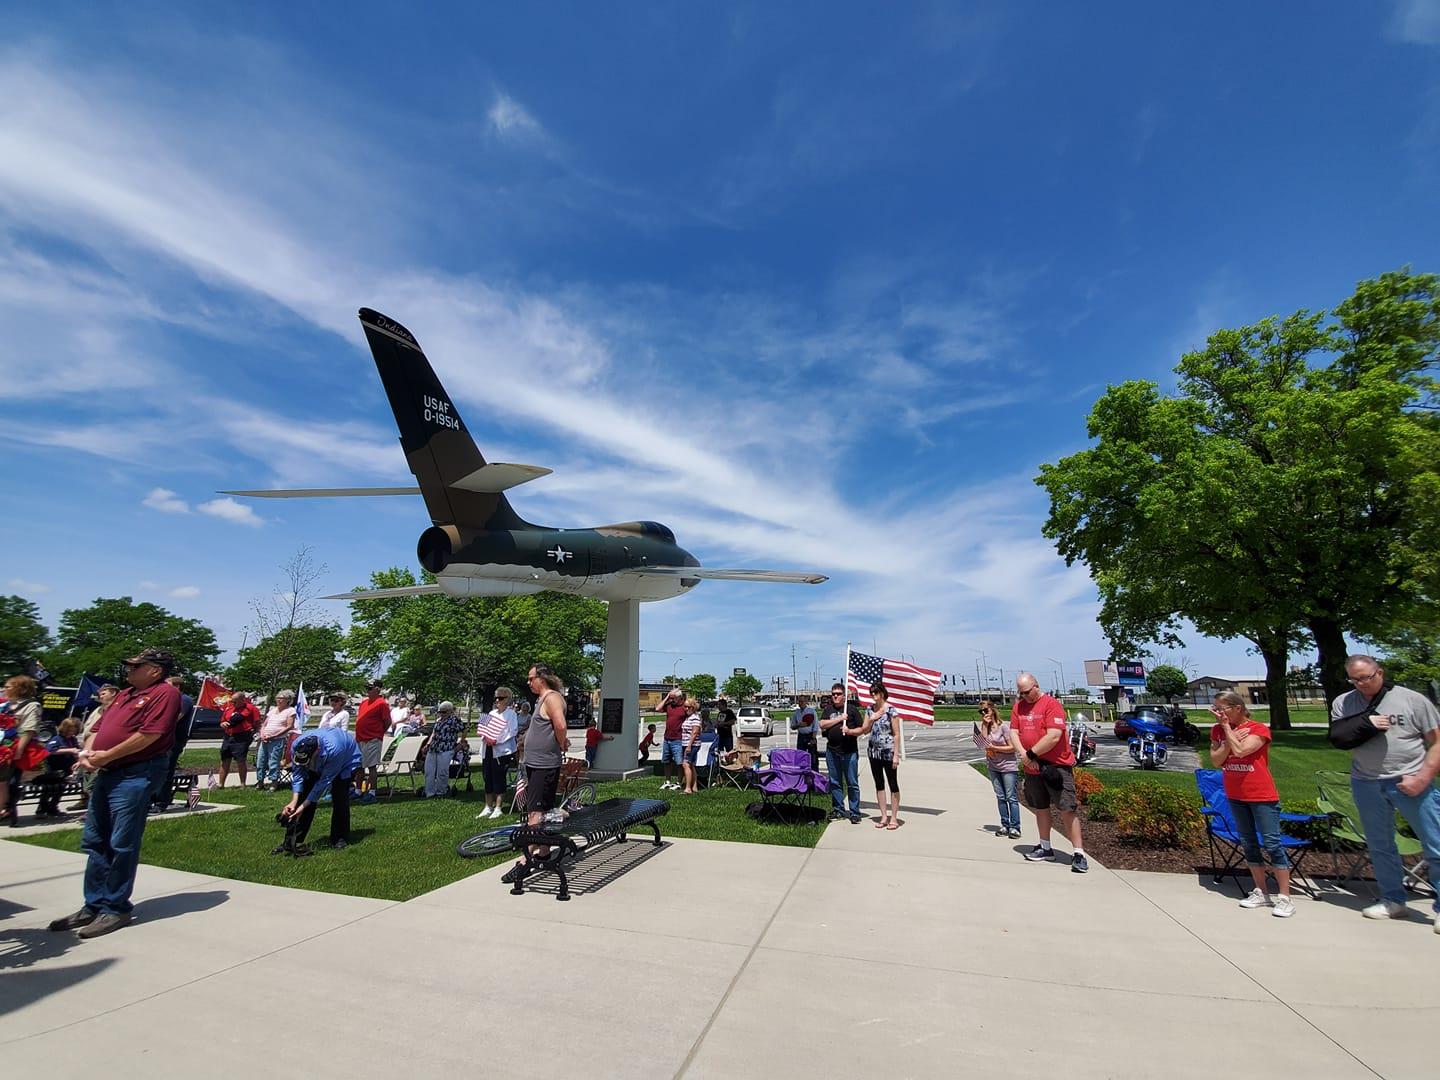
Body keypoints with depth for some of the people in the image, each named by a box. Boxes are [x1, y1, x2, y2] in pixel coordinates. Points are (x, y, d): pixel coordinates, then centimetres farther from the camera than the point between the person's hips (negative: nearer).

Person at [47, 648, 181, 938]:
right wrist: (87, 752, 1)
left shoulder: (165, 693, -11)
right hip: (106, 773, 10)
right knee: (94, 842, 15)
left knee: (121, 845, -3)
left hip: (135, 775, -10)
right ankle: (94, 906, 26)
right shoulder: (125, 694, 19)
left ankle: (115, 909, 7)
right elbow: (100, 726, 20)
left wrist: (106, 756, -12)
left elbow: (149, 734, -19)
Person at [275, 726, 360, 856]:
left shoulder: (333, 750, -45)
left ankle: (340, 839, -2)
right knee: (305, 794, -7)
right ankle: (291, 842, 3)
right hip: (317, 765, 5)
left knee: (339, 797, -17)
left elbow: (324, 782, -34)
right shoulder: (295, 747, -30)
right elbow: (297, 775, -19)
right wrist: (294, 802, -28)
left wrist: (303, 806, -30)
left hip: (347, 760, -5)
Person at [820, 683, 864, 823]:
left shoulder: (852, 709, 2)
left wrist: (850, 731, -17)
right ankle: (838, 809, 22)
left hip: (849, 751, -3)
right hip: (832, 750, 3)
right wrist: (839, 718, -10)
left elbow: (862, 728, 1)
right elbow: (822, 725, -4)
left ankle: (854, 812, 8)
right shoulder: (828, 709, 10)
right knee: (835, 782, 11)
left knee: (852, 783, 0)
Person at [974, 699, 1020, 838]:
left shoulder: (1004, 726, -13)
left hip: (1008, 766, -5)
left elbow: (1012, 747, -13)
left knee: (1011, 798, -1)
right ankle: (1005, 825, 18)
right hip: (993, 767, 6)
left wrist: (994, 748, -17)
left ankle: (1014, 827, 6)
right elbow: (983, 742, -12)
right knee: (1000, 797, 10)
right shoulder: (983, 726, 4)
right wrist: (985, 724, -14)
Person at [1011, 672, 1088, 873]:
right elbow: (1014, 732, 2)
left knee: (1067, 809, -6)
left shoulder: (1052, 705, -14)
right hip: (1032, 767, 7)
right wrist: (1023, 755, -14)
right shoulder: (1019, 706, 7)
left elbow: (1053, 736, -22)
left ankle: (1079, 854, 3)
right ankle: (1045, 848, 29)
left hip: (1057, 765, -7)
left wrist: (1030, 754, -17)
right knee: (1040, 808, 16)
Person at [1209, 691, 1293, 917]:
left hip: (1262, 796, -6)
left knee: (1272, 843, -3)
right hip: (1235, 795, 6)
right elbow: (1216, 761, -5)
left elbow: (1239, 750, -26)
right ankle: (1261, 893, 21)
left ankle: (1284, 898, 5)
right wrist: (1231, 735, -14)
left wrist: (1227, 727, -17)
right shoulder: (1217, 731, 4)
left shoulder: (1259, 729, -12)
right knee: (1248, 843, 12)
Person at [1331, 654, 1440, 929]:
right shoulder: (1342, 703, 3)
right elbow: (1338, 738, -3)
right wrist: (1367, 724, -16)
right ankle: (1392, 900, 27)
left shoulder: (1412, 700, -5)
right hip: (1367, 785, 3)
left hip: (1410, 783, -3)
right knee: (1379, 846, 13)